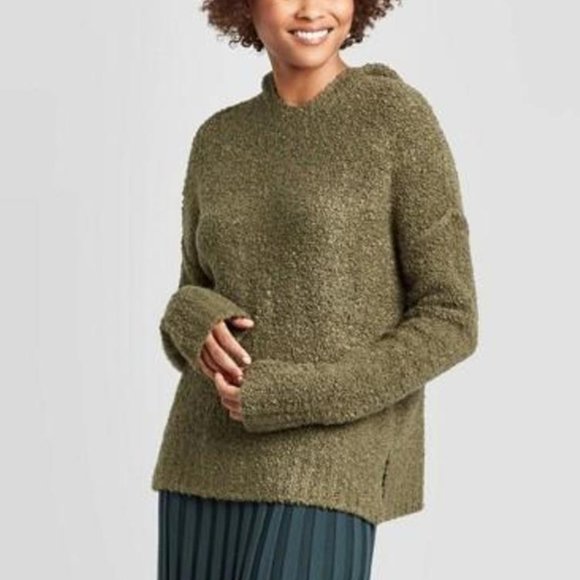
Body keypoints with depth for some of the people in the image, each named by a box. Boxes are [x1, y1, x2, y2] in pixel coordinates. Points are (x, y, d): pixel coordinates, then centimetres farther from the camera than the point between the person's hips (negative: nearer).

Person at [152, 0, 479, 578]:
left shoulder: (402, 119, -5)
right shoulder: (219, 142, 11)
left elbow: (449, 323, -7)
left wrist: (291, 398, -15)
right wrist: (196, 325, -10)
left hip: (323, 483, -6)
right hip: (214, 471, 6)